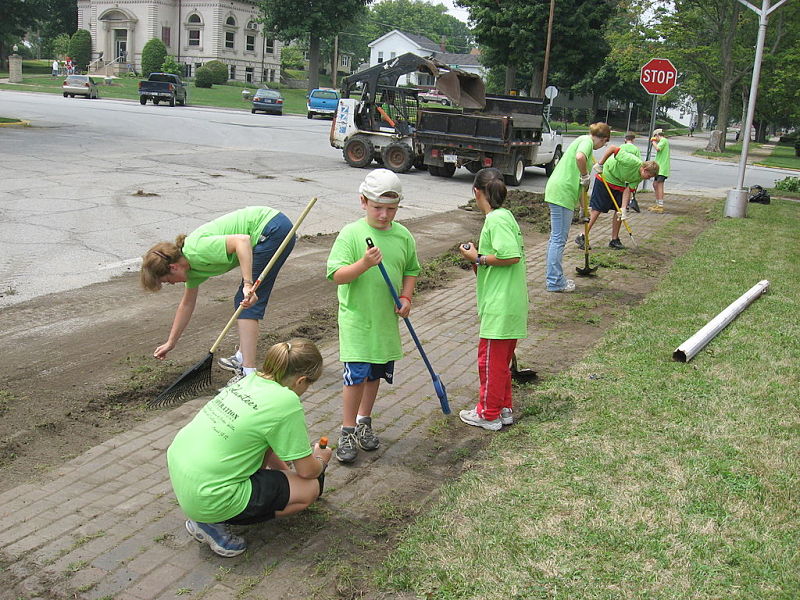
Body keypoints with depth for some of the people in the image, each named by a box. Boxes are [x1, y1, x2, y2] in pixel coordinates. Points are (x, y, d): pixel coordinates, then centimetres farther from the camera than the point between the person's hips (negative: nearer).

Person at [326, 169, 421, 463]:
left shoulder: (403, 236, 2)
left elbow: (411, 270, 16)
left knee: (376, 374, 16)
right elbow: (337, 275, -18)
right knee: (356, 375, -8)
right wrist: (364, 263, -33)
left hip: (386, 320, 5)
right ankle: (347, 432, 8)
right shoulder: (351, 233, -12)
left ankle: (363, 421, 35)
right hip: (357, 319, -5)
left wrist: (406, 297, 0)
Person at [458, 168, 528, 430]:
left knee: (489, 358, 3)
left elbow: (512, 256, -26)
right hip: (510, 303, 10)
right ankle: (504, 408, 29)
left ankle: (489, 414, 15)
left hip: (500, 305, -10)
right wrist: (479, 255, 10)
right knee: (501, 359, 19)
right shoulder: (505, 215, 13)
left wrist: (479, 258, -15)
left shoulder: (496, 219, -17)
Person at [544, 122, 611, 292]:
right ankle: (554, 282, 0)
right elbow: (580, 157, -32)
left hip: (557, 191, 10)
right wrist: (585, 177, -13)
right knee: (559, 239, -5)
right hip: (563, 193, -10)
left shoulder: (582, 140, 24)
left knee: (556, 237, 16)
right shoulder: (587, 141, -5)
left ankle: (554, 278, 24)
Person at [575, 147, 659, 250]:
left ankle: (614, 240, 11)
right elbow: (612, 148, -31)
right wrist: (600, 164, -26)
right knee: (596, 209, -7)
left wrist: (624, 208, -17)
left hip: (619, 183, 7)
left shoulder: (639, 177, -8)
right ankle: (582, 237, -1)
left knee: (620, 211, 1)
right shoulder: (633, 162, -31)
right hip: (605, 177, -7)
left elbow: (628, 190, -8)